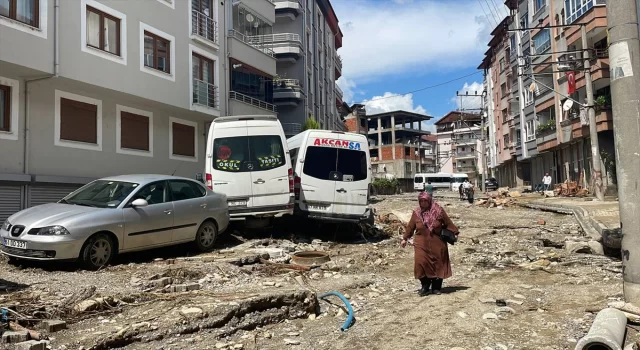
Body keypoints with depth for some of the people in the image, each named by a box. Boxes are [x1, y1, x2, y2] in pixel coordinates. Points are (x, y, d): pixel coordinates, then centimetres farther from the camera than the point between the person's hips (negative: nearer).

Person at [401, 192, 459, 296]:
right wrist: (405, 238, 11)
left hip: (437, 244, 0)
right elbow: (410, 226, 8)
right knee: (421, 263, -11)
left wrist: (454, 234, 7)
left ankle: (436, 287, 20)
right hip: (422, 244, 0)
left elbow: (448, 223, 4)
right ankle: (425, 286, 5)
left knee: (438, 264, 5)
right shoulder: (416, 213, 0)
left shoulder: (438, 211, -4)